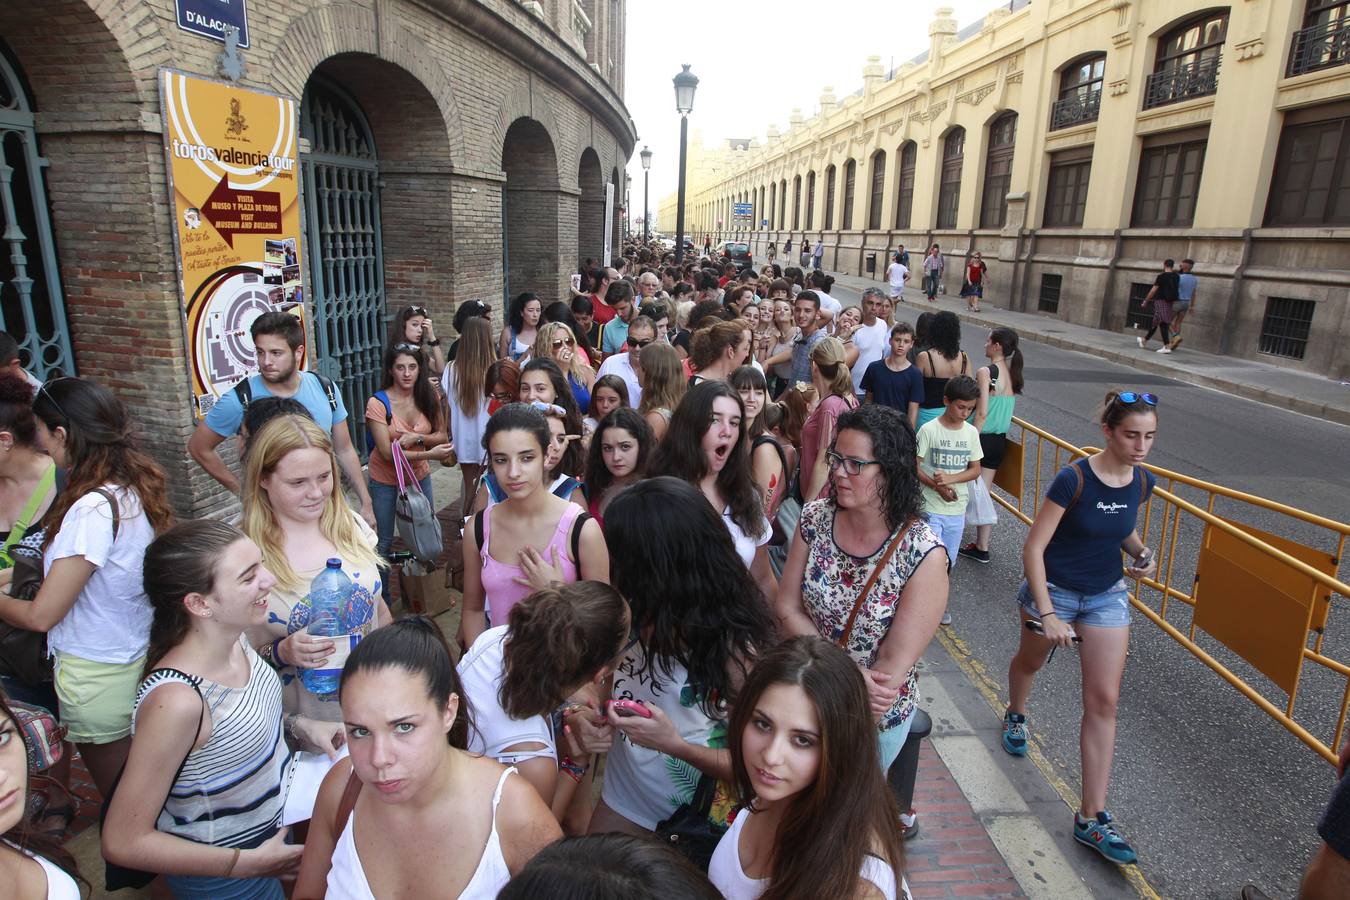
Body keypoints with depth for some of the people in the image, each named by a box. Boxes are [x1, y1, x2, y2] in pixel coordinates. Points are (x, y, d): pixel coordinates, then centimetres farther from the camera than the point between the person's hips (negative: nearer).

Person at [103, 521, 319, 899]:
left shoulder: (231, 637, -13)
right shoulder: (175, 699, -35)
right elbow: (123, 842, -26)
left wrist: (298, 723, -8)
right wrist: (248, 863, -20)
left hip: (274, 822, 7)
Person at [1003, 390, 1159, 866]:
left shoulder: (1142, 482, -7)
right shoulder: (1074, 479, -24)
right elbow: (1033, 548, -22)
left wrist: (1141, 553, -6)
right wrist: (1047, 614, -26)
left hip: (1107, 596, 4)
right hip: (1053, 590, -4)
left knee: (1103, 702, -1)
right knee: (1030, 661, 23)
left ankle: (1092, 818, 8)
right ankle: (1016, 715, 59)